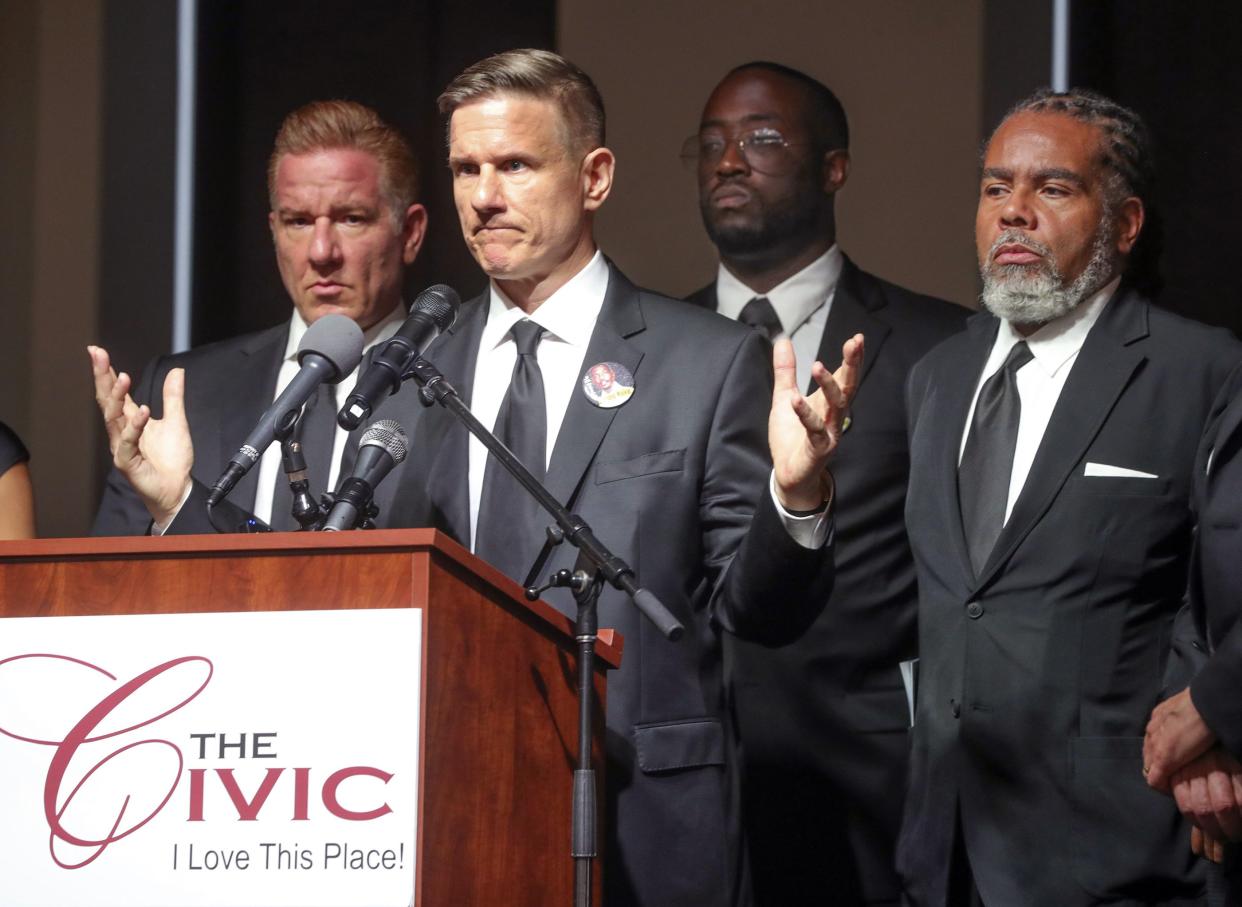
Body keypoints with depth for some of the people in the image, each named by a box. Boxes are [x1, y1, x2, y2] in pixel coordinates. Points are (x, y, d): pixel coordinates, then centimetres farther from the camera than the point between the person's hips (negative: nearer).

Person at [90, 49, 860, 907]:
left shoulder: (712, 362, 0)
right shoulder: (406, 374, 9)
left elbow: (756, 610, -3)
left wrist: (796, 496, -21)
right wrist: (182, 501, -3)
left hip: (644, 836, -2)